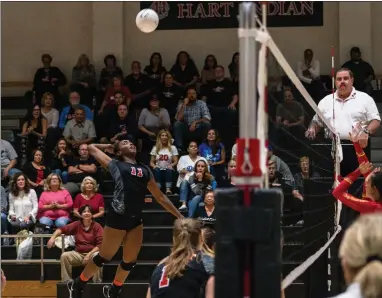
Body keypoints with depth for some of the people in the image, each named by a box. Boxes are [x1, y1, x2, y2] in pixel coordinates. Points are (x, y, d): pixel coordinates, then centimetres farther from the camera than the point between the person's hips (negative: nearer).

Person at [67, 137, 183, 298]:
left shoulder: (145, 170, 18)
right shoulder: (115, 165, 6)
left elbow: (160, 197, 21)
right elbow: (91, 148, 13)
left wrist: (179, 216, 19)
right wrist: (109, 146, 25)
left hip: (135, 220, 5)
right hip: (117, 217, -5)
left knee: (130, 261, 9)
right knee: (104, 257, 3)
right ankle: (77, 285, 21)